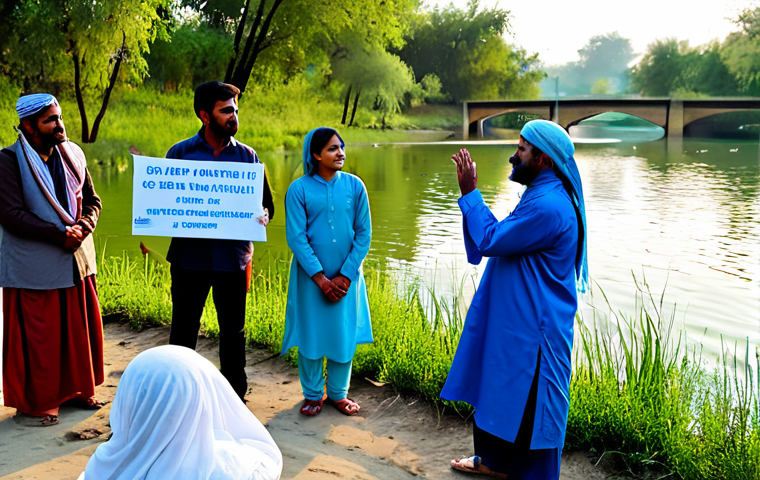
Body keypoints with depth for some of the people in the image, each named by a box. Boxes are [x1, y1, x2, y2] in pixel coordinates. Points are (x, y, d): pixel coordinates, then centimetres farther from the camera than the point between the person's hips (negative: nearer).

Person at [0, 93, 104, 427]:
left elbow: (91, 199, 13)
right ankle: (32, 404, 20)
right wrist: (60, 235, -19)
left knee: (81, 328, 13)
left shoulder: (72, 153, 8)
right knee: (36, 337, 3)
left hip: (76, 261, 6)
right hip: (33, 268, -6)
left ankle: (78, 390, 32)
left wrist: (86, 224, -9)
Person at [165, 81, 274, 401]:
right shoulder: (180, 153, 2)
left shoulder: (246, 155, 5)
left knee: (233, 332, 11)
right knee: (183, 330, 9)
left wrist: (262, 216, -14)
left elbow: (266, 203, 8)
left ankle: (235, 397, 26)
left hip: (233, 258, 1)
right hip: (189, 256, -1)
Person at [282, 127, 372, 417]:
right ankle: (313, 394, 25)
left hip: (347, 276, 2)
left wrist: (344, 276, -8)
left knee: (344, 334, 8)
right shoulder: (299, 190, -8)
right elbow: (296, 237, -9)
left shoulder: (354, 186, -3)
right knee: (311, 334, 7)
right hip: (311, 276, -2)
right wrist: (321, 278, -14)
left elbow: (363, 234, -1)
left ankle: (338, 393, 27)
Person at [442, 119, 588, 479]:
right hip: (512, 320, 11)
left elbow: (490, 241, -23)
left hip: (532, 329, -11)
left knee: (528, 406, 4)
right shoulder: (541, 197, 10)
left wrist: (469, 192, -16)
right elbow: (500, 236, 14)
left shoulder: (548, 206, -25)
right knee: (500, 391, 22)